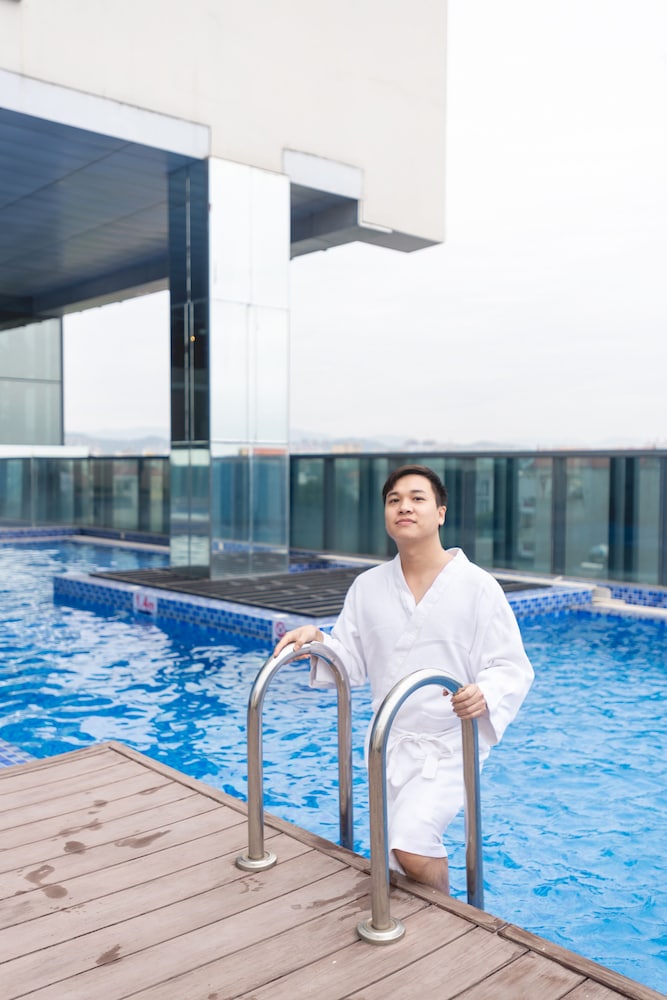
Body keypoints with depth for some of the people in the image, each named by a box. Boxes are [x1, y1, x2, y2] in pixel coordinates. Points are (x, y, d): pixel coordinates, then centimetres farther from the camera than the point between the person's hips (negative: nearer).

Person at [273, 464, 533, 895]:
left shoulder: (478, 586, -10)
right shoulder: (368, 586, 3)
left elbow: (513, 668, -11)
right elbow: (351, 661, 6)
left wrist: (485, 694, -32)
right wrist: (316, 638, -13)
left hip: (451, 744, -5)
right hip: (390, 744, 5)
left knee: (411, 842, -24)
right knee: (394, 872, 16)